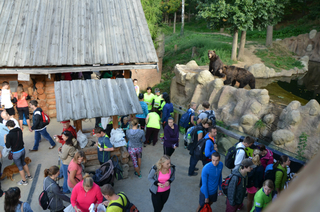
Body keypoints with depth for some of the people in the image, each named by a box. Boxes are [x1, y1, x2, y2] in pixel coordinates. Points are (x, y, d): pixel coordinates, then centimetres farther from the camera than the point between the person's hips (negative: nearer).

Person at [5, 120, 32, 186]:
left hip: (16, 153, -6)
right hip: (22, 150, 6)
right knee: (23, 163, 28)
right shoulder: (19, 130, -7)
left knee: (20, 167, 13)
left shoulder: (9, 135, -25)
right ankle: (29, 176, 42)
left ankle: (24, 181, 30)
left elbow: (8, 146, -17)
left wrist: (5, 139, -4)